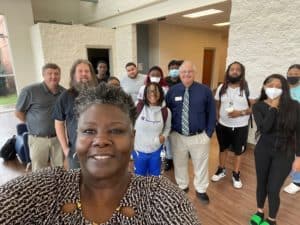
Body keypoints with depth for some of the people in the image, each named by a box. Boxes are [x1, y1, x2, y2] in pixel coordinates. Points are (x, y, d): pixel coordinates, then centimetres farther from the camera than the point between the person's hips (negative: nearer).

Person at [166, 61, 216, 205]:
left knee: (201, 165, 17)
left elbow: (211, 113, -1)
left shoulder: (205, 90, -7)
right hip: (177, 136, 1)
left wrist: (209, 133, -6)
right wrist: (169, 131, -2)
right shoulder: (172, 91, -3)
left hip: (199, 137, -1)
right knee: (179, 164, 19)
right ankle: (182, 187, 45)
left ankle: (201, 190, 41)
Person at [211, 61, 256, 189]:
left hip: (240, 127, -2)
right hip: (223, 125, 2)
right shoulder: (221, 88, -1)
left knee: (238, 151, 13)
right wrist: (216, 121, -2)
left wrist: (240, 113, -23)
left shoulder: (247, 88, -9)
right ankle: (221, 170, 38)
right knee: (223, 149, 18)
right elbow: (216, 106, 6)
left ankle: (236, 174, 32)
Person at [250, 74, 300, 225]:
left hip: (284, 154, -1)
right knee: (261, 184, 17)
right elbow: (264, 128, -23)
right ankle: (259, 211, 43)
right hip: (263, 151, 1)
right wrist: (273, 107, -21)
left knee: (273, 189, 3)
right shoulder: (259, 106, -8)